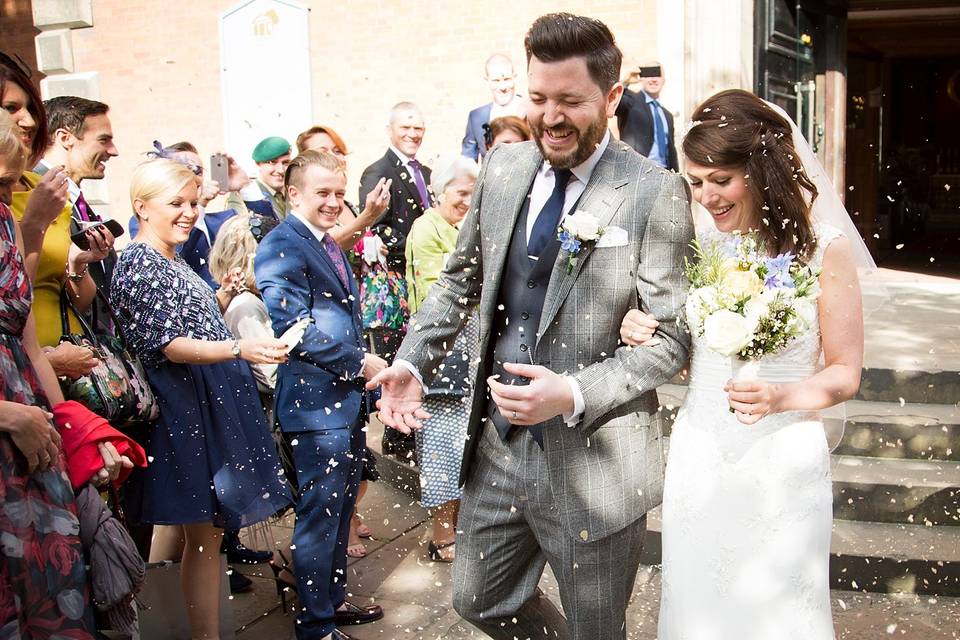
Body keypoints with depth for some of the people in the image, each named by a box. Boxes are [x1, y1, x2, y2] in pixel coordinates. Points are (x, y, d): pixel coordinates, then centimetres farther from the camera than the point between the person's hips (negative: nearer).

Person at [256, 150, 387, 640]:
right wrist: (360, 363, -16)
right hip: (315, 401, -9)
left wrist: (366, 365, 11)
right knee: (318, 517, 1)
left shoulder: (329, 245, 16)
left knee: (340, 510, 19)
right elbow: (294, 328, -22)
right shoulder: (282, 247, -14)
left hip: (347, 397, 10)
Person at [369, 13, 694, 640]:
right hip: (498, 446, 5)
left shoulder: (655, 194, -15)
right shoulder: (504, 166, 2)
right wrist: (412, 362, -1)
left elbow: (672, 334, -13)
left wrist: (575, 394, -25)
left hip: (594, 464, -5)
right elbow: (462, 276, 13)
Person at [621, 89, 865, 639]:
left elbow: (845, 373, -5)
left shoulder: (823, 248, -9)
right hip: (699, 455, 3)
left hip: (783, 461, -3)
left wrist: (780, 398, -24)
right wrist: (642, 334, -9)